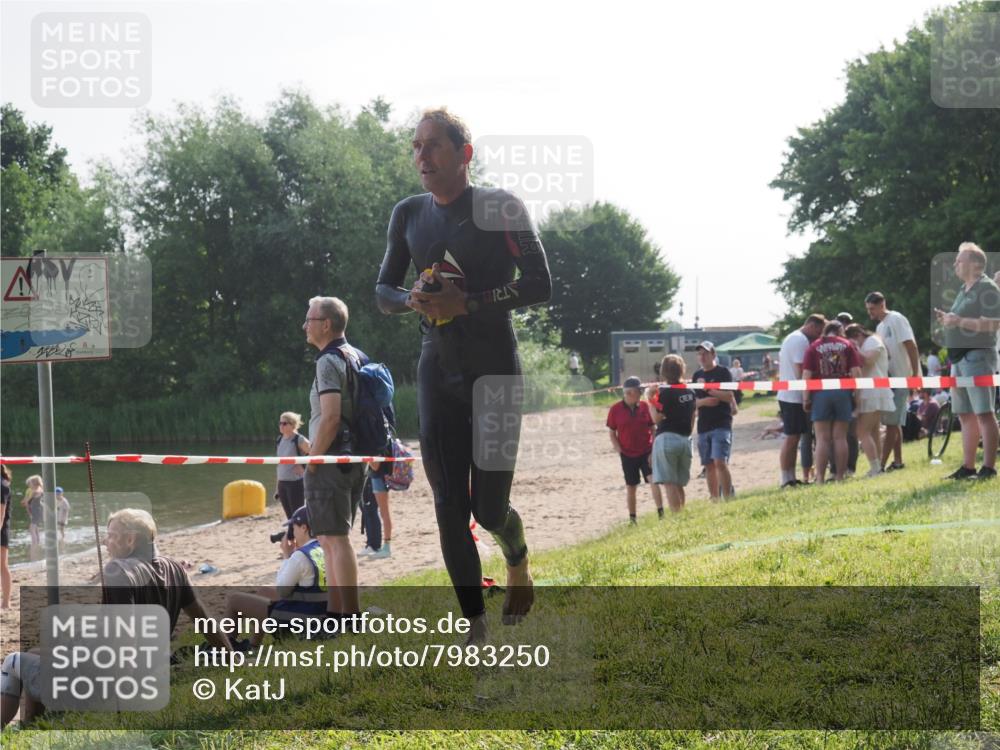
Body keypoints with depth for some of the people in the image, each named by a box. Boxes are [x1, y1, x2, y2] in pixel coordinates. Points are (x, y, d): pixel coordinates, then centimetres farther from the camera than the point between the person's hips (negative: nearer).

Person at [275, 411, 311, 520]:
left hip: (296, 483, -7)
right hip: (282, 483, 7)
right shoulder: (280, 440, 10)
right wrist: (278, 487, 15)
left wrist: (304, 467, -11)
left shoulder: (299, 440, -10)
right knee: (290, 518, 9)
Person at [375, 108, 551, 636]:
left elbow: (540, 285, -9)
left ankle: (518, 563, 32)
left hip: (495, 369, -4)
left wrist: (469, 302, -20)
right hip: (437, 370, 4)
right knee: (449, 507, -2)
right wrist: (413, 300, -9)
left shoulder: (500, 207, -6)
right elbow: (383, 290, 15)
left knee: (489, 508, -3)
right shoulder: (409, 214, 8)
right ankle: (475, 630, 5)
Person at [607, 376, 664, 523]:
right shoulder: (616, 409, -5)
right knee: (631, 487, 8)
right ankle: (632, 518, 20)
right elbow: (611, 432, 2)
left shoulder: (645, 406, -1)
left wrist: (654, 450, -4)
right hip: (627, 454, 0)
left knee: (654, 480, -16)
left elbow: (653, 428, 3)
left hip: (646, 452, 0)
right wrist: (618, 448, -11)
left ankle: (661, 513, -18)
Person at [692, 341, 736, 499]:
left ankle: (728, 498, -12)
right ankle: (715, 500, 14)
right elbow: (692, 401, 12)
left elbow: (729, 396, -12)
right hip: (703, 425, 6)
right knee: (709, 465, 8)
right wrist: (703, 401, -9)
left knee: (720, 462, -16)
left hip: (721, 425, -6)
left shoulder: (722, 372, -3)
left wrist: (707, 389, -16)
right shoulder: (697, 375, 14)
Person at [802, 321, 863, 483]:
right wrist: (855, 394, 6)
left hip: (821, 393, -1)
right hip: (843, 393, 1)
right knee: (840, 437, 6)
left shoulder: (814, 347, 4)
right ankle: (840, 477, 6)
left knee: (822, 439, -1)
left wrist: (806, 397, 2)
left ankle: (820, 479, -7)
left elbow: (806, 375, -2)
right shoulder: (847, 345, 6)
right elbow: (856, 372, 0)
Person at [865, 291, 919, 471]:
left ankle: (881, 465, -13)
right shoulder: (880, 327, 14)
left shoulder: (896, 320, -12)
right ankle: (898, 461, 21)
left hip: (901, 377, -9)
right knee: (894, 422, 14)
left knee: (891, 423, -10)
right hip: (889, 378, 9)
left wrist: (915, 374, -21)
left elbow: (911, 347, -17)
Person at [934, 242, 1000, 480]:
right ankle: (968, 467, 14)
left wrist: (959, 321, -22)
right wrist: (947, 320, 11)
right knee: (966, 415, 10)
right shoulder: (964, 290, 20)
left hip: (978, 356, -10)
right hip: (960, 358, 10)